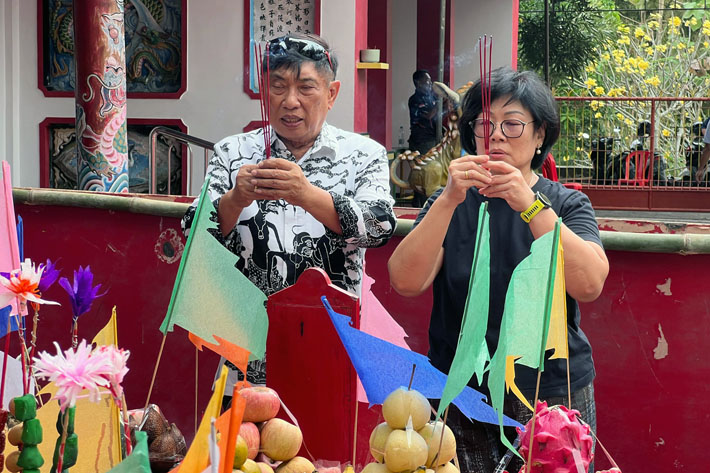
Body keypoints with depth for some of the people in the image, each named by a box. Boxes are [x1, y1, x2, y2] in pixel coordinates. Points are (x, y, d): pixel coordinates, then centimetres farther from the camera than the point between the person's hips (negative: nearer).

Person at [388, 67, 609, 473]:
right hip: (461, 394, 1)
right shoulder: (449, 204, 6)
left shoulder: (567, 204, 3)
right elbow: (406, 283, -11)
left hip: (553, 392, 0)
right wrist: (450, 201, -23)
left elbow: (589, 285, -17)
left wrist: (530, 206, -27)